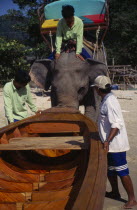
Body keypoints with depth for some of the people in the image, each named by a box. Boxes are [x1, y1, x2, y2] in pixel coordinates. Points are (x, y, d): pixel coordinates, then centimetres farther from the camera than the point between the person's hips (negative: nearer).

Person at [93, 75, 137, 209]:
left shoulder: (110, 102, -21)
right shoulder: (106, 100, 10)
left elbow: (117, 124, -27)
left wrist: (107, 141, -32)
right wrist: (106, 141, 26)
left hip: (115, 144, -10)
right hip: (109, 144, 10)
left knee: (122, 172, -3)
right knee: (109, 169, 21)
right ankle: (115, 193, 36)